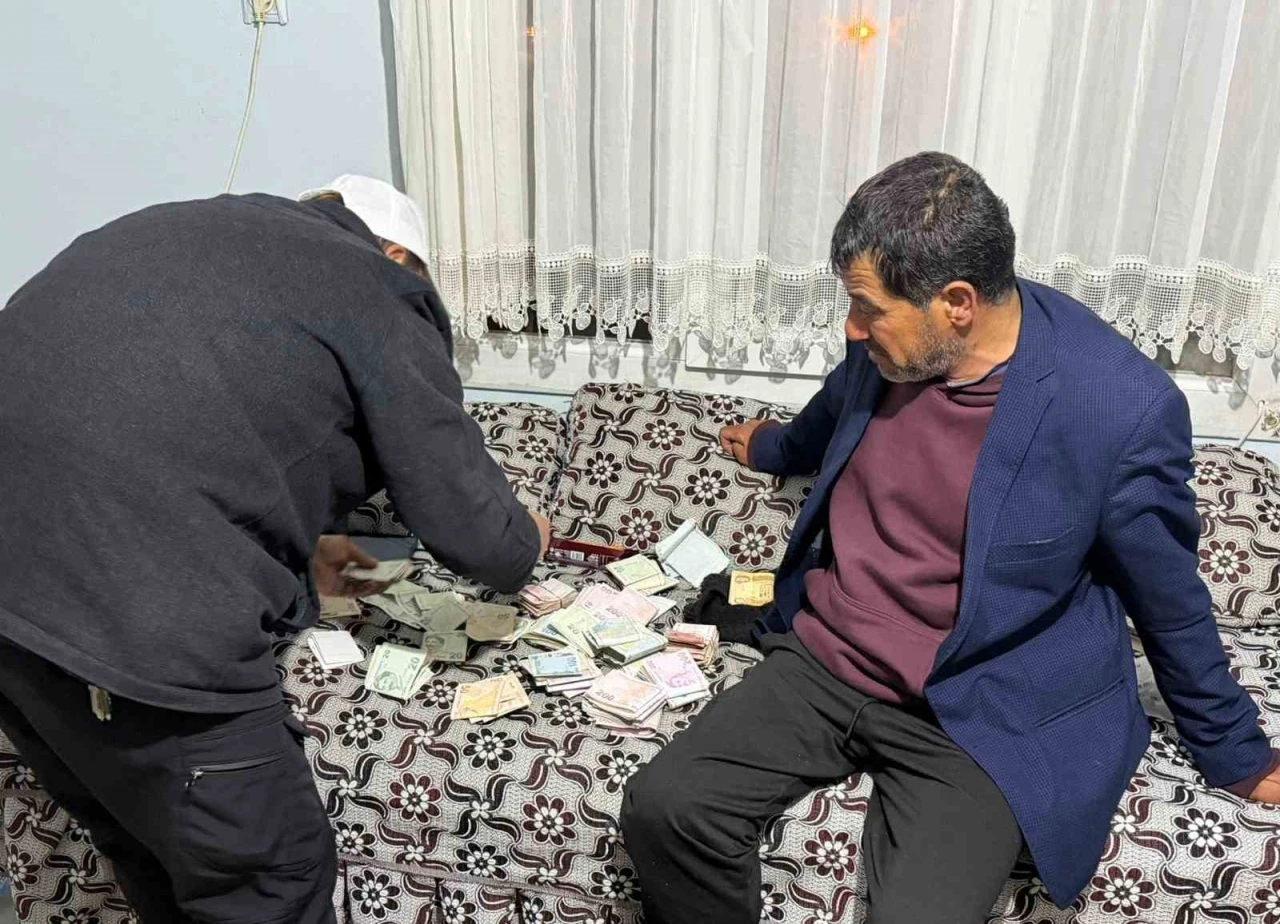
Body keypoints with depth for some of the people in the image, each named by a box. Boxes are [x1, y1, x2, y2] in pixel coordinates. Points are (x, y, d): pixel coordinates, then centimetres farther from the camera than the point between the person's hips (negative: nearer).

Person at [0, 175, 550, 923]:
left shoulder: (196, 229, 25)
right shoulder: (381, 292, 5)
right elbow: (469, 527, 4)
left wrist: (296, 553, 34)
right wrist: (527, 542, 26)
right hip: (129, 607, -8)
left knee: (149, 848, 26)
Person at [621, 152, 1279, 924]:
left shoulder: (1120, 407, -20)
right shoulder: (891, 338, -5)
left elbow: (1170, 599, -4)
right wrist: (775, 448, 41)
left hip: (981, 713, -4)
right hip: (822, 662, 4)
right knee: (662, 810, -13)